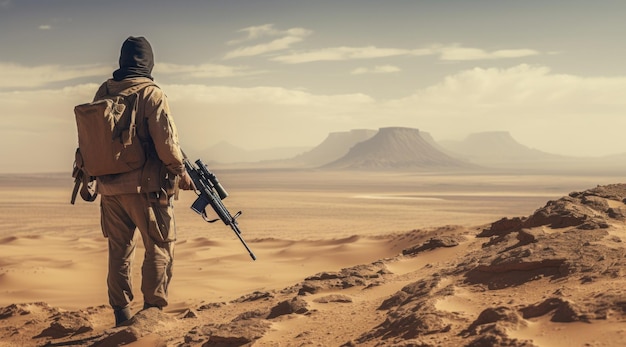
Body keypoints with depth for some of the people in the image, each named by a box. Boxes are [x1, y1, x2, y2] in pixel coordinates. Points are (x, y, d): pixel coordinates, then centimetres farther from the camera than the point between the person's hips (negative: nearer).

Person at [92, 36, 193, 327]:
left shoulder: (103, 92, 5)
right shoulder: (151, 94, -12)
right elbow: (166, 142, -14)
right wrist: (182, 174, -1)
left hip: (109, 187, 6)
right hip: (144, 187, -6)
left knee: (119, 250, 12)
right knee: (159, 249, 4)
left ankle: (121, 315, 16)